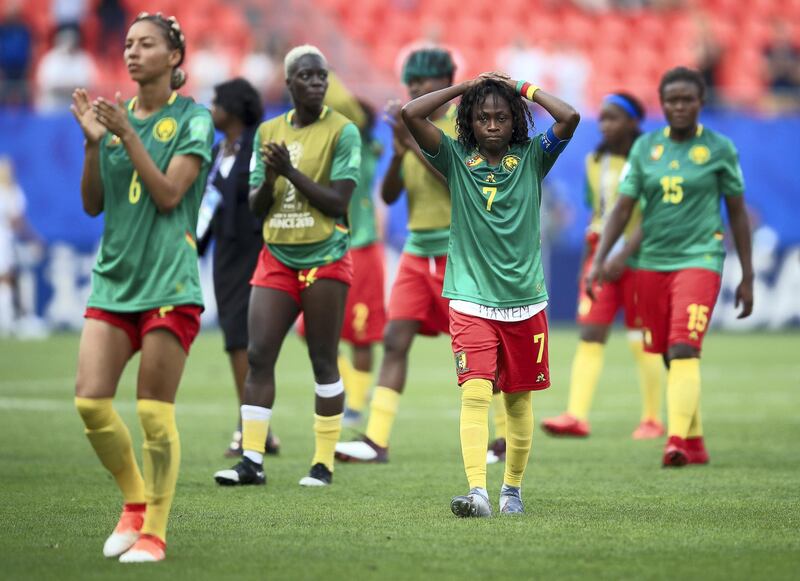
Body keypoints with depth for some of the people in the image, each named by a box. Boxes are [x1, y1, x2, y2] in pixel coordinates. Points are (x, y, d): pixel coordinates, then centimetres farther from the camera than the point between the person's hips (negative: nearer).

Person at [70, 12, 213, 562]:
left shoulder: (192, 118, -1)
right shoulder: (115, 114, 13)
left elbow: (169, 193, -11)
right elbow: (93, 204, 11)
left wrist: (127, 135, -16)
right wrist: (94, 143, -3)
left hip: (168, 281, -5)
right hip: (114, 278, 5)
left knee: (155, 412, -6)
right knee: (91, 402, -4)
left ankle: (154, 531, 4)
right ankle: (135, 502, 17)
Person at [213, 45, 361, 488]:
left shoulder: (342, 131, -4)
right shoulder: (268, 132, 10)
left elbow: (339, 202, -11)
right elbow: (255, 208, 10)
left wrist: (292, 172, -17)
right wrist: (270, 178, -10)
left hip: (324, 259, -4)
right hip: (276, 257, 4)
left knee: (323, 362, 0)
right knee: (258, 354, -5)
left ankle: (324, 463, 7)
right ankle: (251, 460, -3)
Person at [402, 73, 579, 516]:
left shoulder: (531, 158, 3)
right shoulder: (457, 159, 2)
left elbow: (570, 118, -12)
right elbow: (411, 114, -9)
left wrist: (523, 88, -2)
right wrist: (465, 87, -1)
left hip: (525, 300, 2)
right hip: (471, 301, -2)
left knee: (519, 399, 11)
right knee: (475, 393, -16)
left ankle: (512, 488, 26)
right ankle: (477, 491, -26)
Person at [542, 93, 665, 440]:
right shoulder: (595, 161, 9)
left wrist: (622, 256, -26)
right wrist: (588, 261, 18)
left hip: (638, 258, -5)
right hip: (601, 256, 5)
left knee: (642, 342, 3)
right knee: (589, 336, -7)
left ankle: (652, 420, 15)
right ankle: (577, 416, -13)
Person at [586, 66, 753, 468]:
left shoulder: (720, 149, 0)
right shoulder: (645, 147, 6)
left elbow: (737, 212, 6)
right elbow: (623, 208, 6)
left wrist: (747, 277, 5)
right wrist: (599, 261, -6)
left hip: (699, 259, -4)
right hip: (652, 264, 4)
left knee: (684, 350, -19)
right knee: (670, 356, 9)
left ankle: (677, 440, -27)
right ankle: (695, 444, 22)